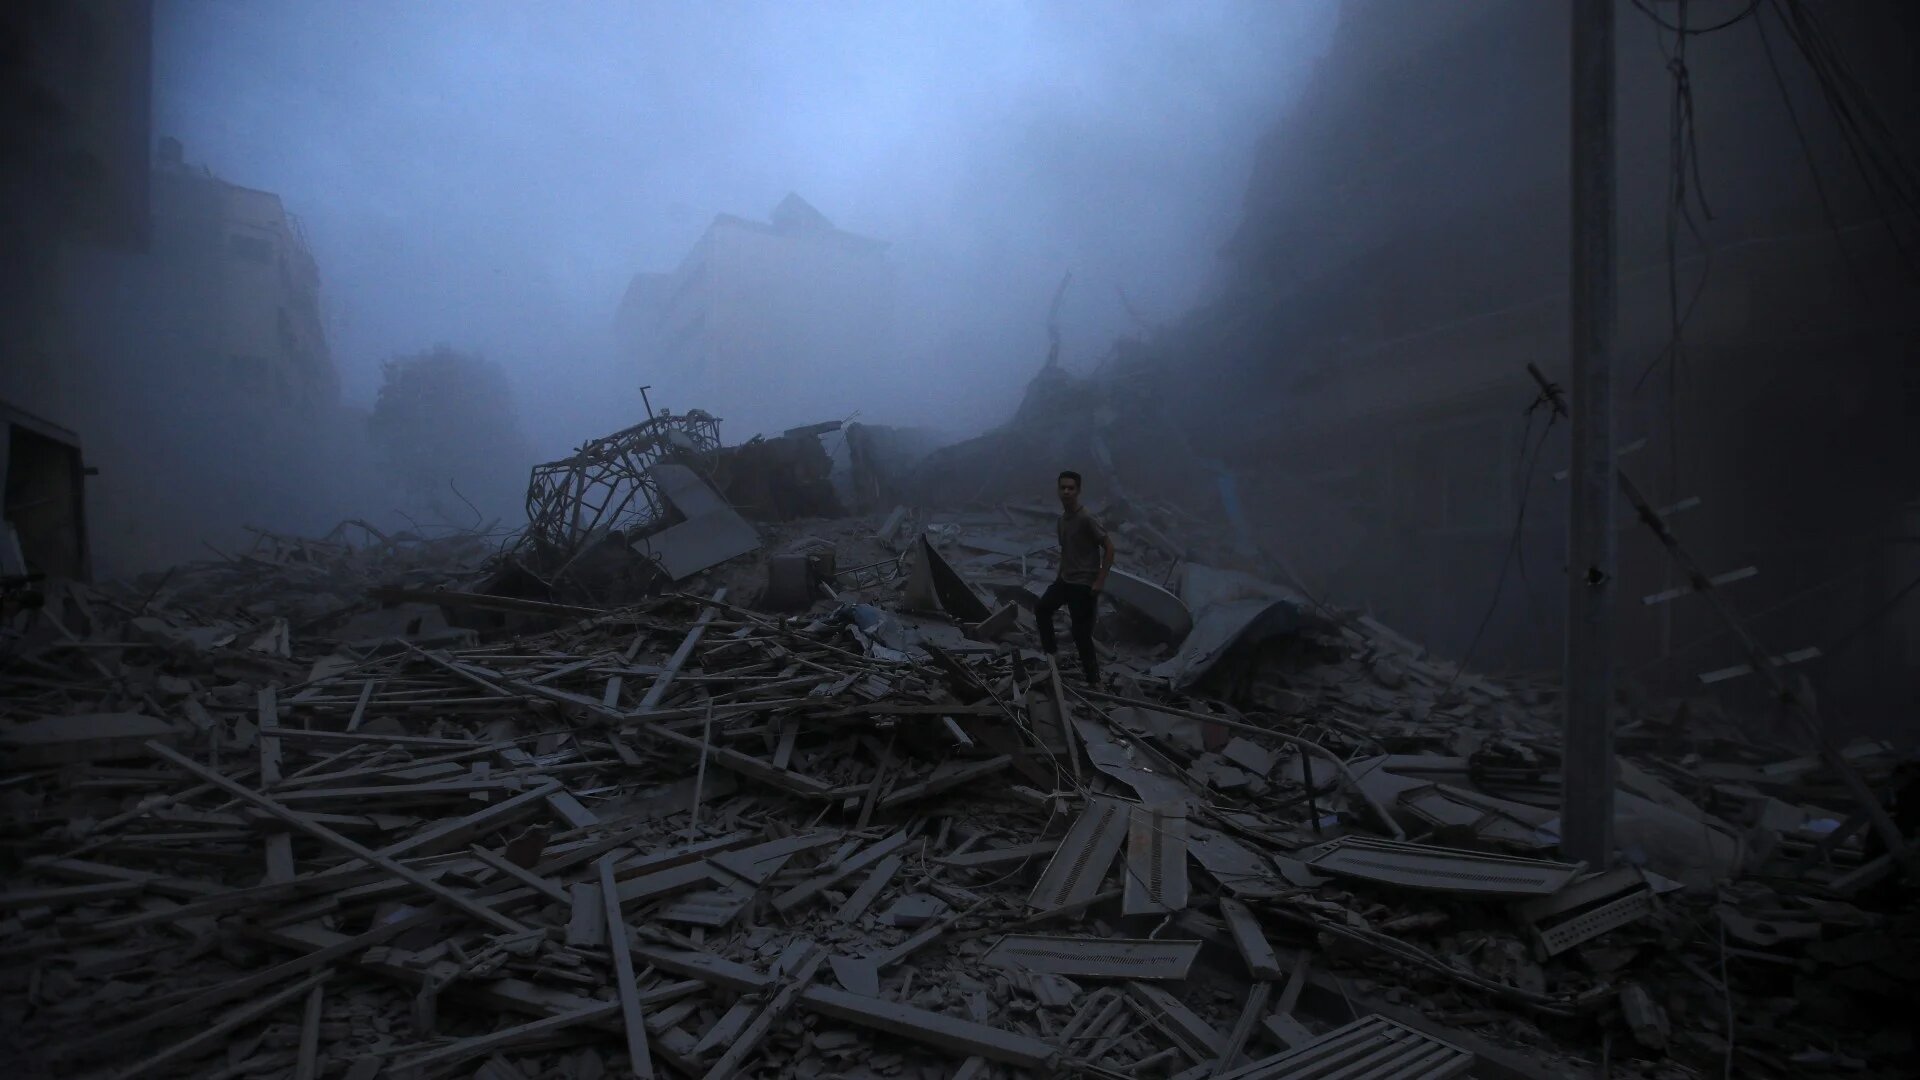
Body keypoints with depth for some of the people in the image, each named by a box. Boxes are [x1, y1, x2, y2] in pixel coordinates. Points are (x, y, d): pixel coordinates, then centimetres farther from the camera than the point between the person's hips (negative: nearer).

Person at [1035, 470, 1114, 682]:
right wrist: (1059, 573, 18)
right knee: (1041, 608, 21)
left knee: (1081, 633, -4)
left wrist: (1100, 581, -19)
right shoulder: (1062, 518, 6)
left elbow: (1109, 547, -18)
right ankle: (1050, 652, 38)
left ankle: (1092, 677, 9)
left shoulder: (1086, 519, -20)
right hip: (1065, 579, 9)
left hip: (1084, 584, -9)